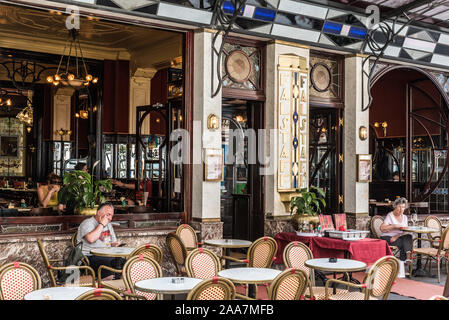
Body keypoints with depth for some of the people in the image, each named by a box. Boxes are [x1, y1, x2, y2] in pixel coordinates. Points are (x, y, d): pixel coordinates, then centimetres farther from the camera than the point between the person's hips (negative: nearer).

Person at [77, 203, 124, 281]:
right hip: (91, 257, -8)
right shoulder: (87, 223, -4)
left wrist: (114, 244, 5)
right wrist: (101, 224, -14)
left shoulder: (108, 225, 22)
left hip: (107, 256, 8)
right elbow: (91, 239, -24)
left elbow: (114, 242, 30)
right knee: (109, 276, -33)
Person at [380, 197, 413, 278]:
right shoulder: (390, 216, 0)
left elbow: (405, 232, 3)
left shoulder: (404, 217, 16)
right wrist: (394, 226, -20)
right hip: (387, 238, -4)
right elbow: (382, 228, -12)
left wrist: (397, 236, -16)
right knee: (404, 243, -32)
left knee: (408, 237, -29)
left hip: (398, 237, 5)